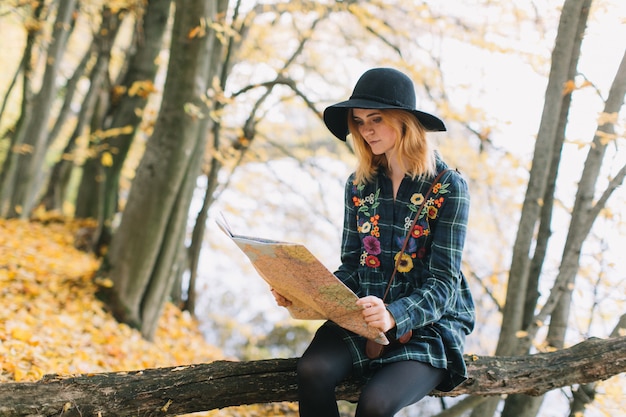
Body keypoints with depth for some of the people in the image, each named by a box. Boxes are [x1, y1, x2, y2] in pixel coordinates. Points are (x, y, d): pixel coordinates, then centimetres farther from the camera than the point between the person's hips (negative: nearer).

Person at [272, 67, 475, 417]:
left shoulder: (448, 187, -8)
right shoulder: (360, 184, 7)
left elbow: (442, 285, -12)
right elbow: (351, 267, 10)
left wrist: (394, 316, -32)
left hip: (429, 325, -4)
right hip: (363, 321, 4)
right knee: (313, 370, -27)